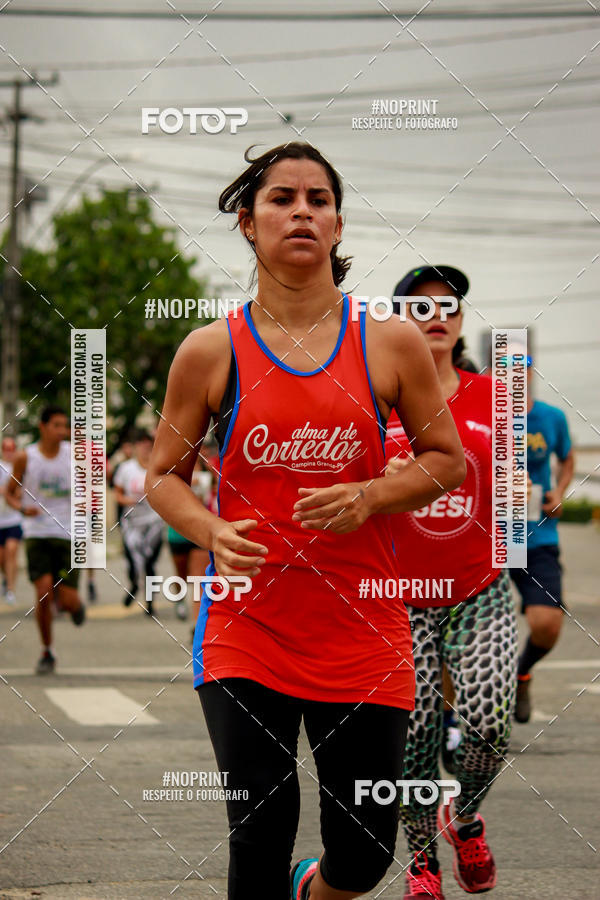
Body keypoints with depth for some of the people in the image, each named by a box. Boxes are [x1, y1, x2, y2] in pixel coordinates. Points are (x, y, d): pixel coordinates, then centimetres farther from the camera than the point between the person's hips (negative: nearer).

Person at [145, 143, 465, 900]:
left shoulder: (392, 343, 1)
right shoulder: (210, 352, 0)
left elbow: (448, 460, 9)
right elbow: (163, 475, 8)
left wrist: (369, 497, -11)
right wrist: (212, 532, -13)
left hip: (361, 632, 1)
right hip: (245, 630, -1)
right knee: (259, 838, -7)